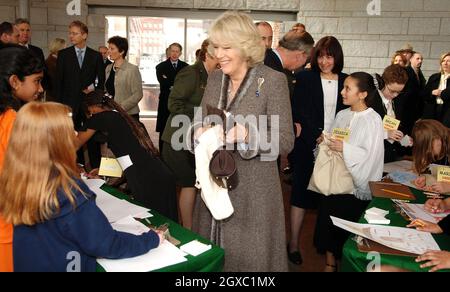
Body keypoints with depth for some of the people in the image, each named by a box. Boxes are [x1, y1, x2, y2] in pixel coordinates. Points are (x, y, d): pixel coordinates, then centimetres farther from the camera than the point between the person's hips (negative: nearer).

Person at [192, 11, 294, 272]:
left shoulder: (273, 80, -11)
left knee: (249, 258, 7)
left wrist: (245, 135, -27)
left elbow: (286, 142, -12)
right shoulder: (215, 78, 6)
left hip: (253, 190, -5)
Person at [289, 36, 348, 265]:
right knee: (302, 193, 2)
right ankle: (294, 243, 12)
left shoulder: (345, 81, 8)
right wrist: (318, 137, -18)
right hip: (308, 146, -3)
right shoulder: (305, 78, -1)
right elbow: (298, 112, -8)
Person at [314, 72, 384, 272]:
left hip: (355, 186, -5)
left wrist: (345, 148, -22)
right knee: (327, 220, 8)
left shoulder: (373, 120, -10)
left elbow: (371, 156, -16)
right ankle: (330, 262, 24)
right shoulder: (342, 115, 6)